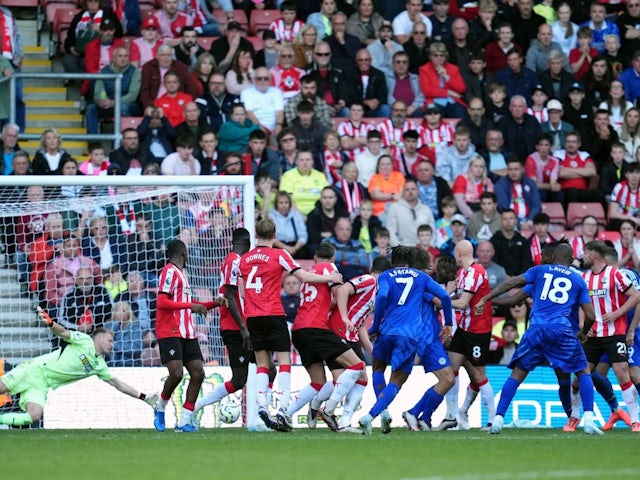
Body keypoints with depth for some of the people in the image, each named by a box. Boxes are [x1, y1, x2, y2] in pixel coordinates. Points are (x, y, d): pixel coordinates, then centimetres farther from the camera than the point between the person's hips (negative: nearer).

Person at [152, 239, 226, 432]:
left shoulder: (180, 273, 23)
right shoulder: (170, 272, -7)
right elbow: (161, 302, -17)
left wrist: (213, 304, 20)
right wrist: (190, 306, -19)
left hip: (187, 333, 9)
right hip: (170, 333, -9)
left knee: (198, 373, -2)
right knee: (176, 373, -19)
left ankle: (185, 421, 0)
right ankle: (160, 408, 7)